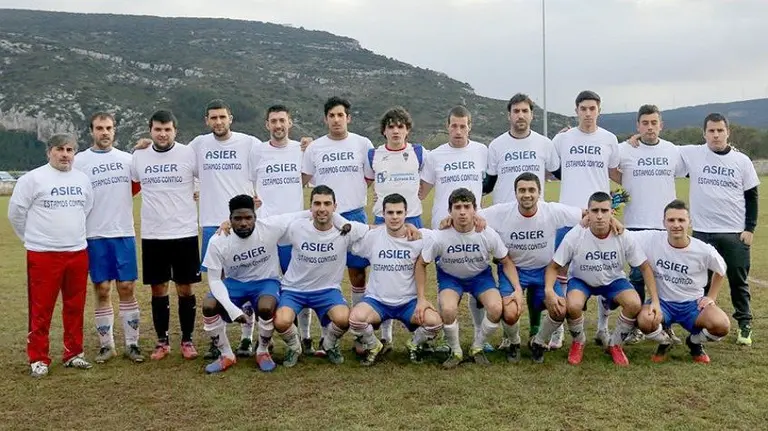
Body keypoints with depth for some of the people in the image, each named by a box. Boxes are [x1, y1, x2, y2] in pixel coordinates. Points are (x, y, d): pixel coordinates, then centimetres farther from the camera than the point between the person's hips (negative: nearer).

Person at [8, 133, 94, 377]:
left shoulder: (82, 179, 9)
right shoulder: (33, 178, -7)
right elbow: (16, 211, -3)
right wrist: (33, 238, 5)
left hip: (78, 253, 5)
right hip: (43, 254, -5)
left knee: (75, 306, 10)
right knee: (41, 309, 0)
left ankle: (73, 353, 22)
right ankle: (38, 359, 10)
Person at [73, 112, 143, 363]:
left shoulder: (127, 159, 8)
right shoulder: (80, 160, 0)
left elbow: (138, 184, 19)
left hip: (124, 234, 2)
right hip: (95, 236, -2)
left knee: (127, 289, 3)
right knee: (102, 291, 4)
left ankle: (132, 344, 10)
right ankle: (106, 345, 15)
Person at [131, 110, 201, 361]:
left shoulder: (189, 154, -5)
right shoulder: (139, 156, 3)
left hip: (184, 233, -2)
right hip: (152, 235, 2)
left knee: (185, 288, 5)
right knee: (158, 289, 9)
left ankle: (187, 341, 17)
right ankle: (162, 341, 21)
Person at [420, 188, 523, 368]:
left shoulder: (488, 235, -22)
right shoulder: (438, 237, -25)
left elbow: (506, 262, -6)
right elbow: (421, 264, -12)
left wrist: (518, 289, -18)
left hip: (481, 276, 1)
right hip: (450, 277, -1)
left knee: (496, 308, -26)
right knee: (448, 309, -32)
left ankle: (477, 348, 4)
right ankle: (456, 352, -2)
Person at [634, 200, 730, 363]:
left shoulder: (704, 251, -11)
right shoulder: (652, 240, -14)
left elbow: (721, 270, 10)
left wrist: (711, 297, 4)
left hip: (693, 303, 1)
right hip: (662, 301, -1)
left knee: (722, 326, -28)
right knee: (645, 320, -34)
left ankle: (694, 341, 11)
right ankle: (665, 342, 6)